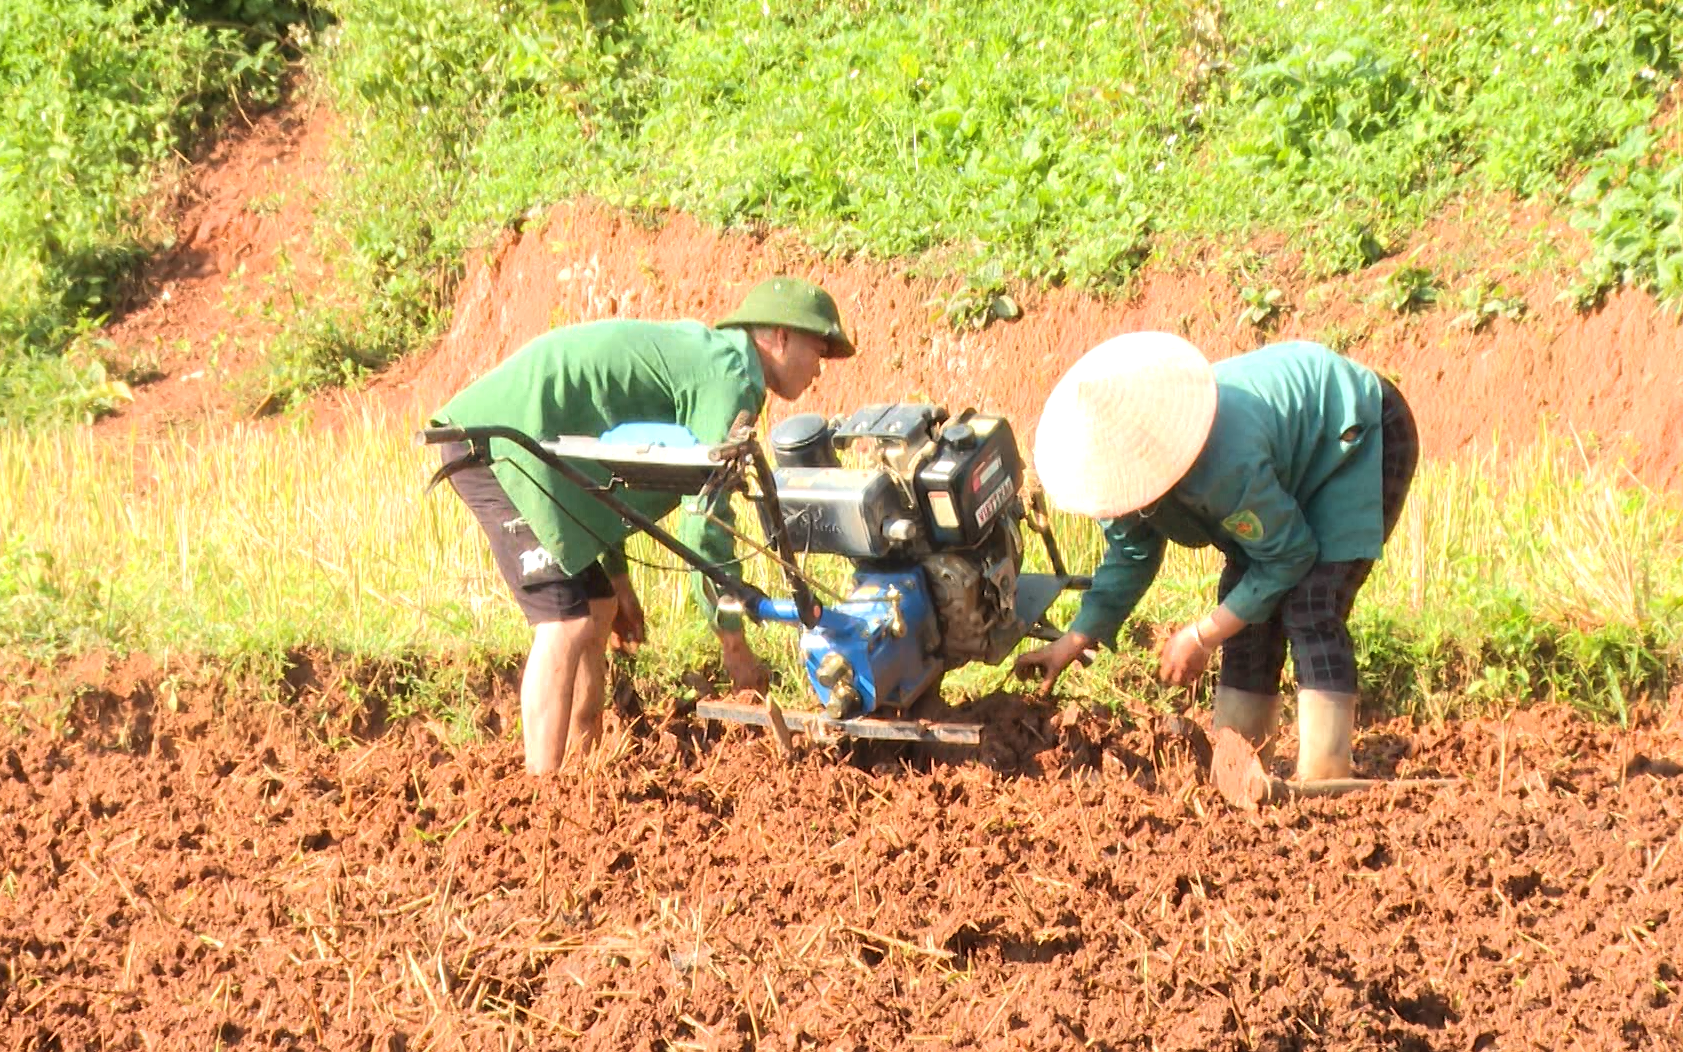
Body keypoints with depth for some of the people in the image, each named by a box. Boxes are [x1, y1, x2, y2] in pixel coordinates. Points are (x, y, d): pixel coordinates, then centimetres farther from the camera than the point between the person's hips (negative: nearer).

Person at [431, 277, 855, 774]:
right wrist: (733, 642, -6)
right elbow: (704, 517, -13)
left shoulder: (696, 349, 23)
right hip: (506, 437, -11)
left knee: (597, 610, 14)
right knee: (566, 624, -12)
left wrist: (616, 578, 33)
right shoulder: (733, 375, -8)